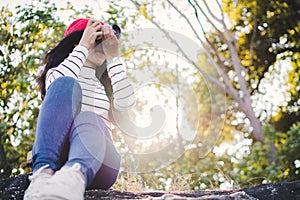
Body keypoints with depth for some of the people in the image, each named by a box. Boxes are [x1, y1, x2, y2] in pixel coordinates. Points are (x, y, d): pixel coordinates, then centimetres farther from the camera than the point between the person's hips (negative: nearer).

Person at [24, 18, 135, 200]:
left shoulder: (107, 84, 32)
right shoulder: (56, 72, 27)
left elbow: (126, 102, 6)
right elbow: (56, 84, -2)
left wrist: (114, 56, 8)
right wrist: (84, 47, 4)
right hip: (56, 153, -1)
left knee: (87, 119, -34)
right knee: (66, 84, -25)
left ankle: (75, 175, -71)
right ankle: (43, 171, -49)